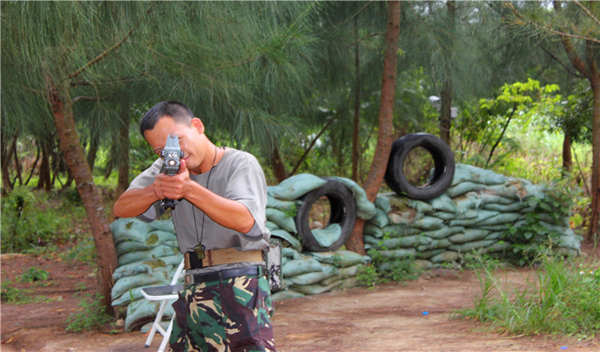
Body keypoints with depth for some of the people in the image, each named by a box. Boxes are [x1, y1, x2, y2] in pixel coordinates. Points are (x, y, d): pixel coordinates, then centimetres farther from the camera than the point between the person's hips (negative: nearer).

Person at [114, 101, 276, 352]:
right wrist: (156, 190, -19)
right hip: (193, 292, 5)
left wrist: (189, 190, -33)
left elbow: (245, 221, -22)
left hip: (240, 289, -5)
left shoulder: (240, 164, -4)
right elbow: (122, 208, 2)